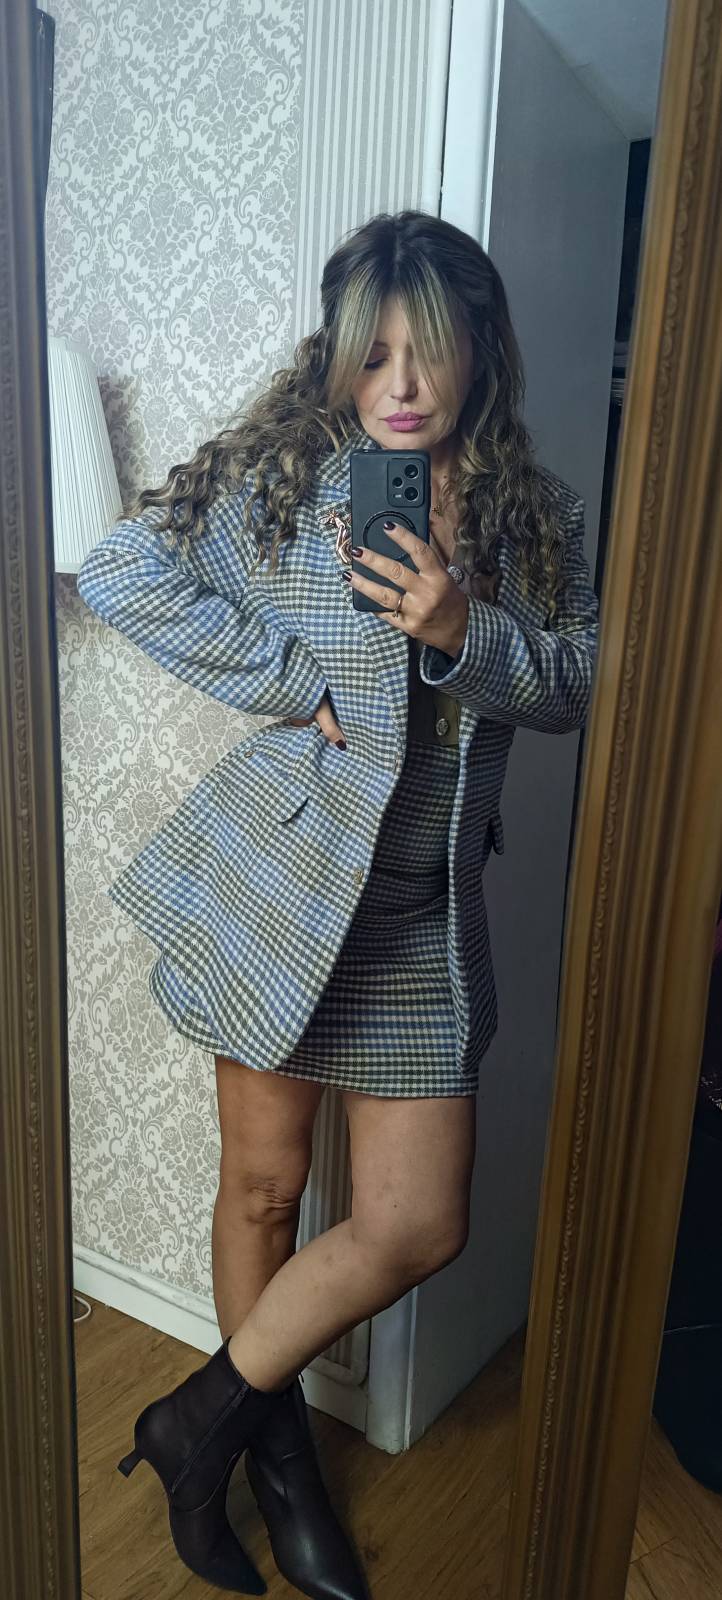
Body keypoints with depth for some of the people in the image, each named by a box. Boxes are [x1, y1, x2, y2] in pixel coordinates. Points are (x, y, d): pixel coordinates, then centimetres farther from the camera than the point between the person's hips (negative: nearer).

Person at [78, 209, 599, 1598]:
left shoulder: (534, 513, 5)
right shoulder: (276, 472, -4)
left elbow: (577, 686, 3)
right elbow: (116, 575, -8)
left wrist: (467, 630, -17)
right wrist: (284, 677, -13)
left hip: (425, 911, 3)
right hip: (278, 881, -2)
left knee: (420, 1227, 5)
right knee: (266, 1186, 13)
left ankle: (207, 1415, 31)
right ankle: (274, 1447, 42)